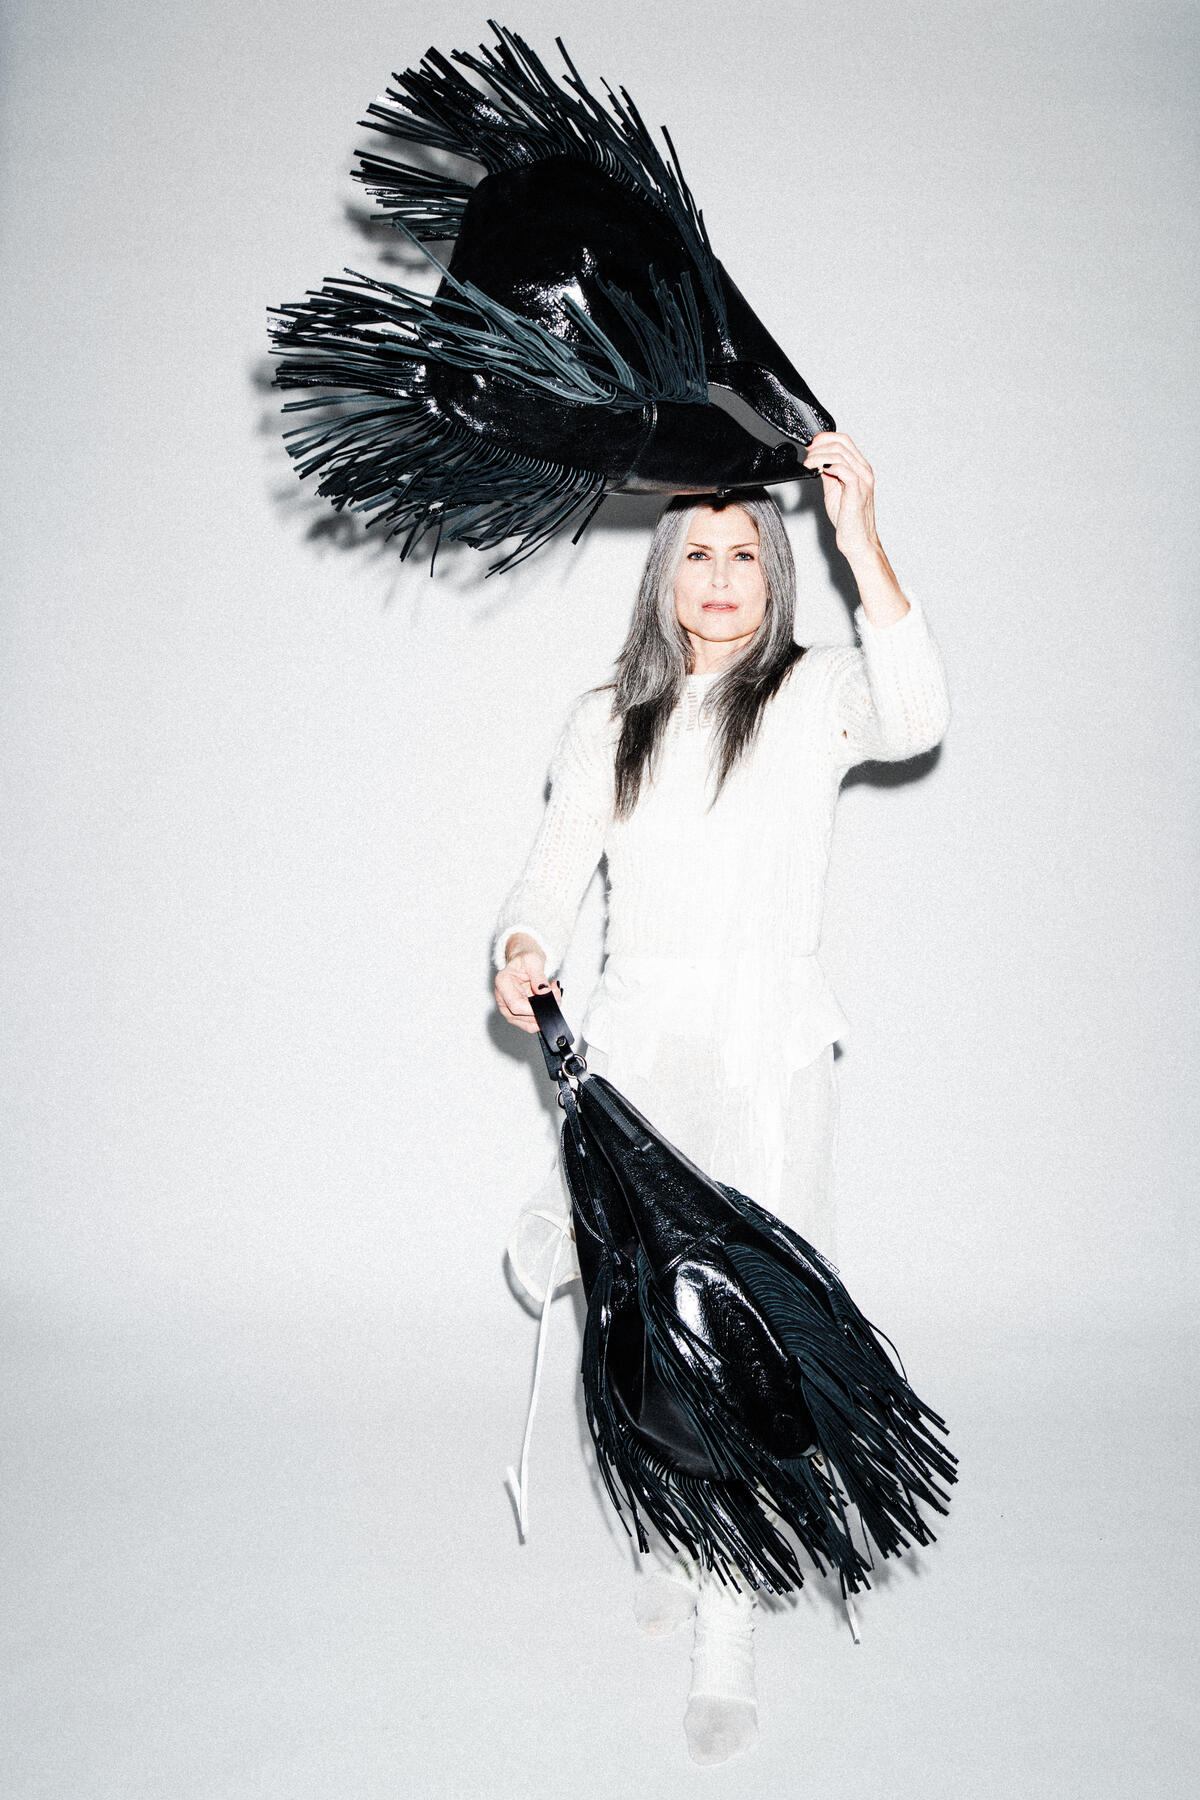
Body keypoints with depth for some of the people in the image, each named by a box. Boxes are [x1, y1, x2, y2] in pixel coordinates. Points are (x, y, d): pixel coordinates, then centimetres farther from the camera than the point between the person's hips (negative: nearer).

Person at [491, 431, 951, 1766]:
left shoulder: (814, 692, 0)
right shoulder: (608, 723, 11)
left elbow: (914, 719, -21)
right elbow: (554, 872, 6)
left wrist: (864, 547, -30)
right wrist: (521, 948, -16)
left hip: (766, 1053, -3)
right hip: (634, 1047, 4)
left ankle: (728, 1642, 8)